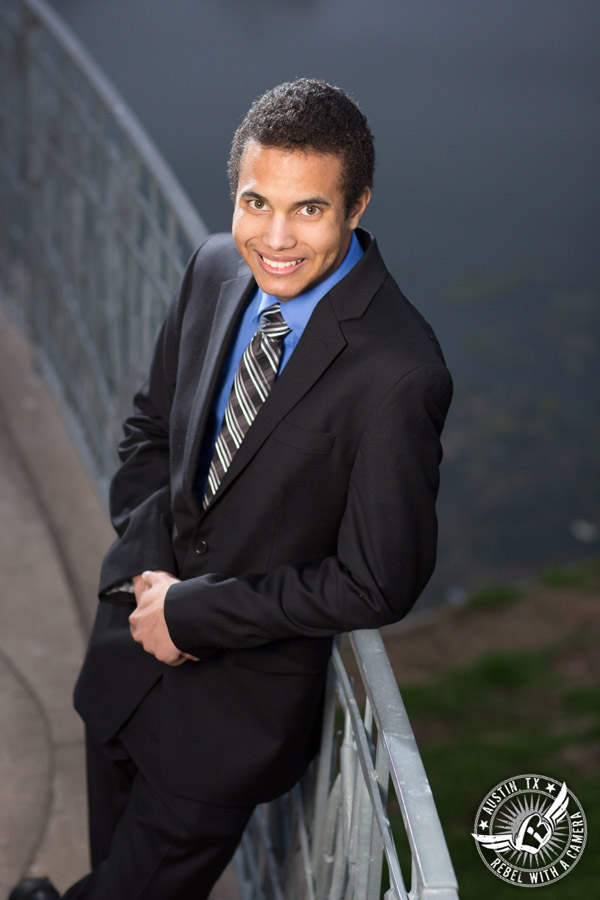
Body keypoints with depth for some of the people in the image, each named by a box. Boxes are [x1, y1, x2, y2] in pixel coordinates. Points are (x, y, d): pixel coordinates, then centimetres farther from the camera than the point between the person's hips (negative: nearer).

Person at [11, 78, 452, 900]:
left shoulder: (396, 371, -28)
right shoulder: (216, 270, -7)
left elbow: (378, 584, -23)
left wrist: (191, 610, -16)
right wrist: (151, 568, -8)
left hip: (240, 696, -5)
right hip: (134, 642, 5)